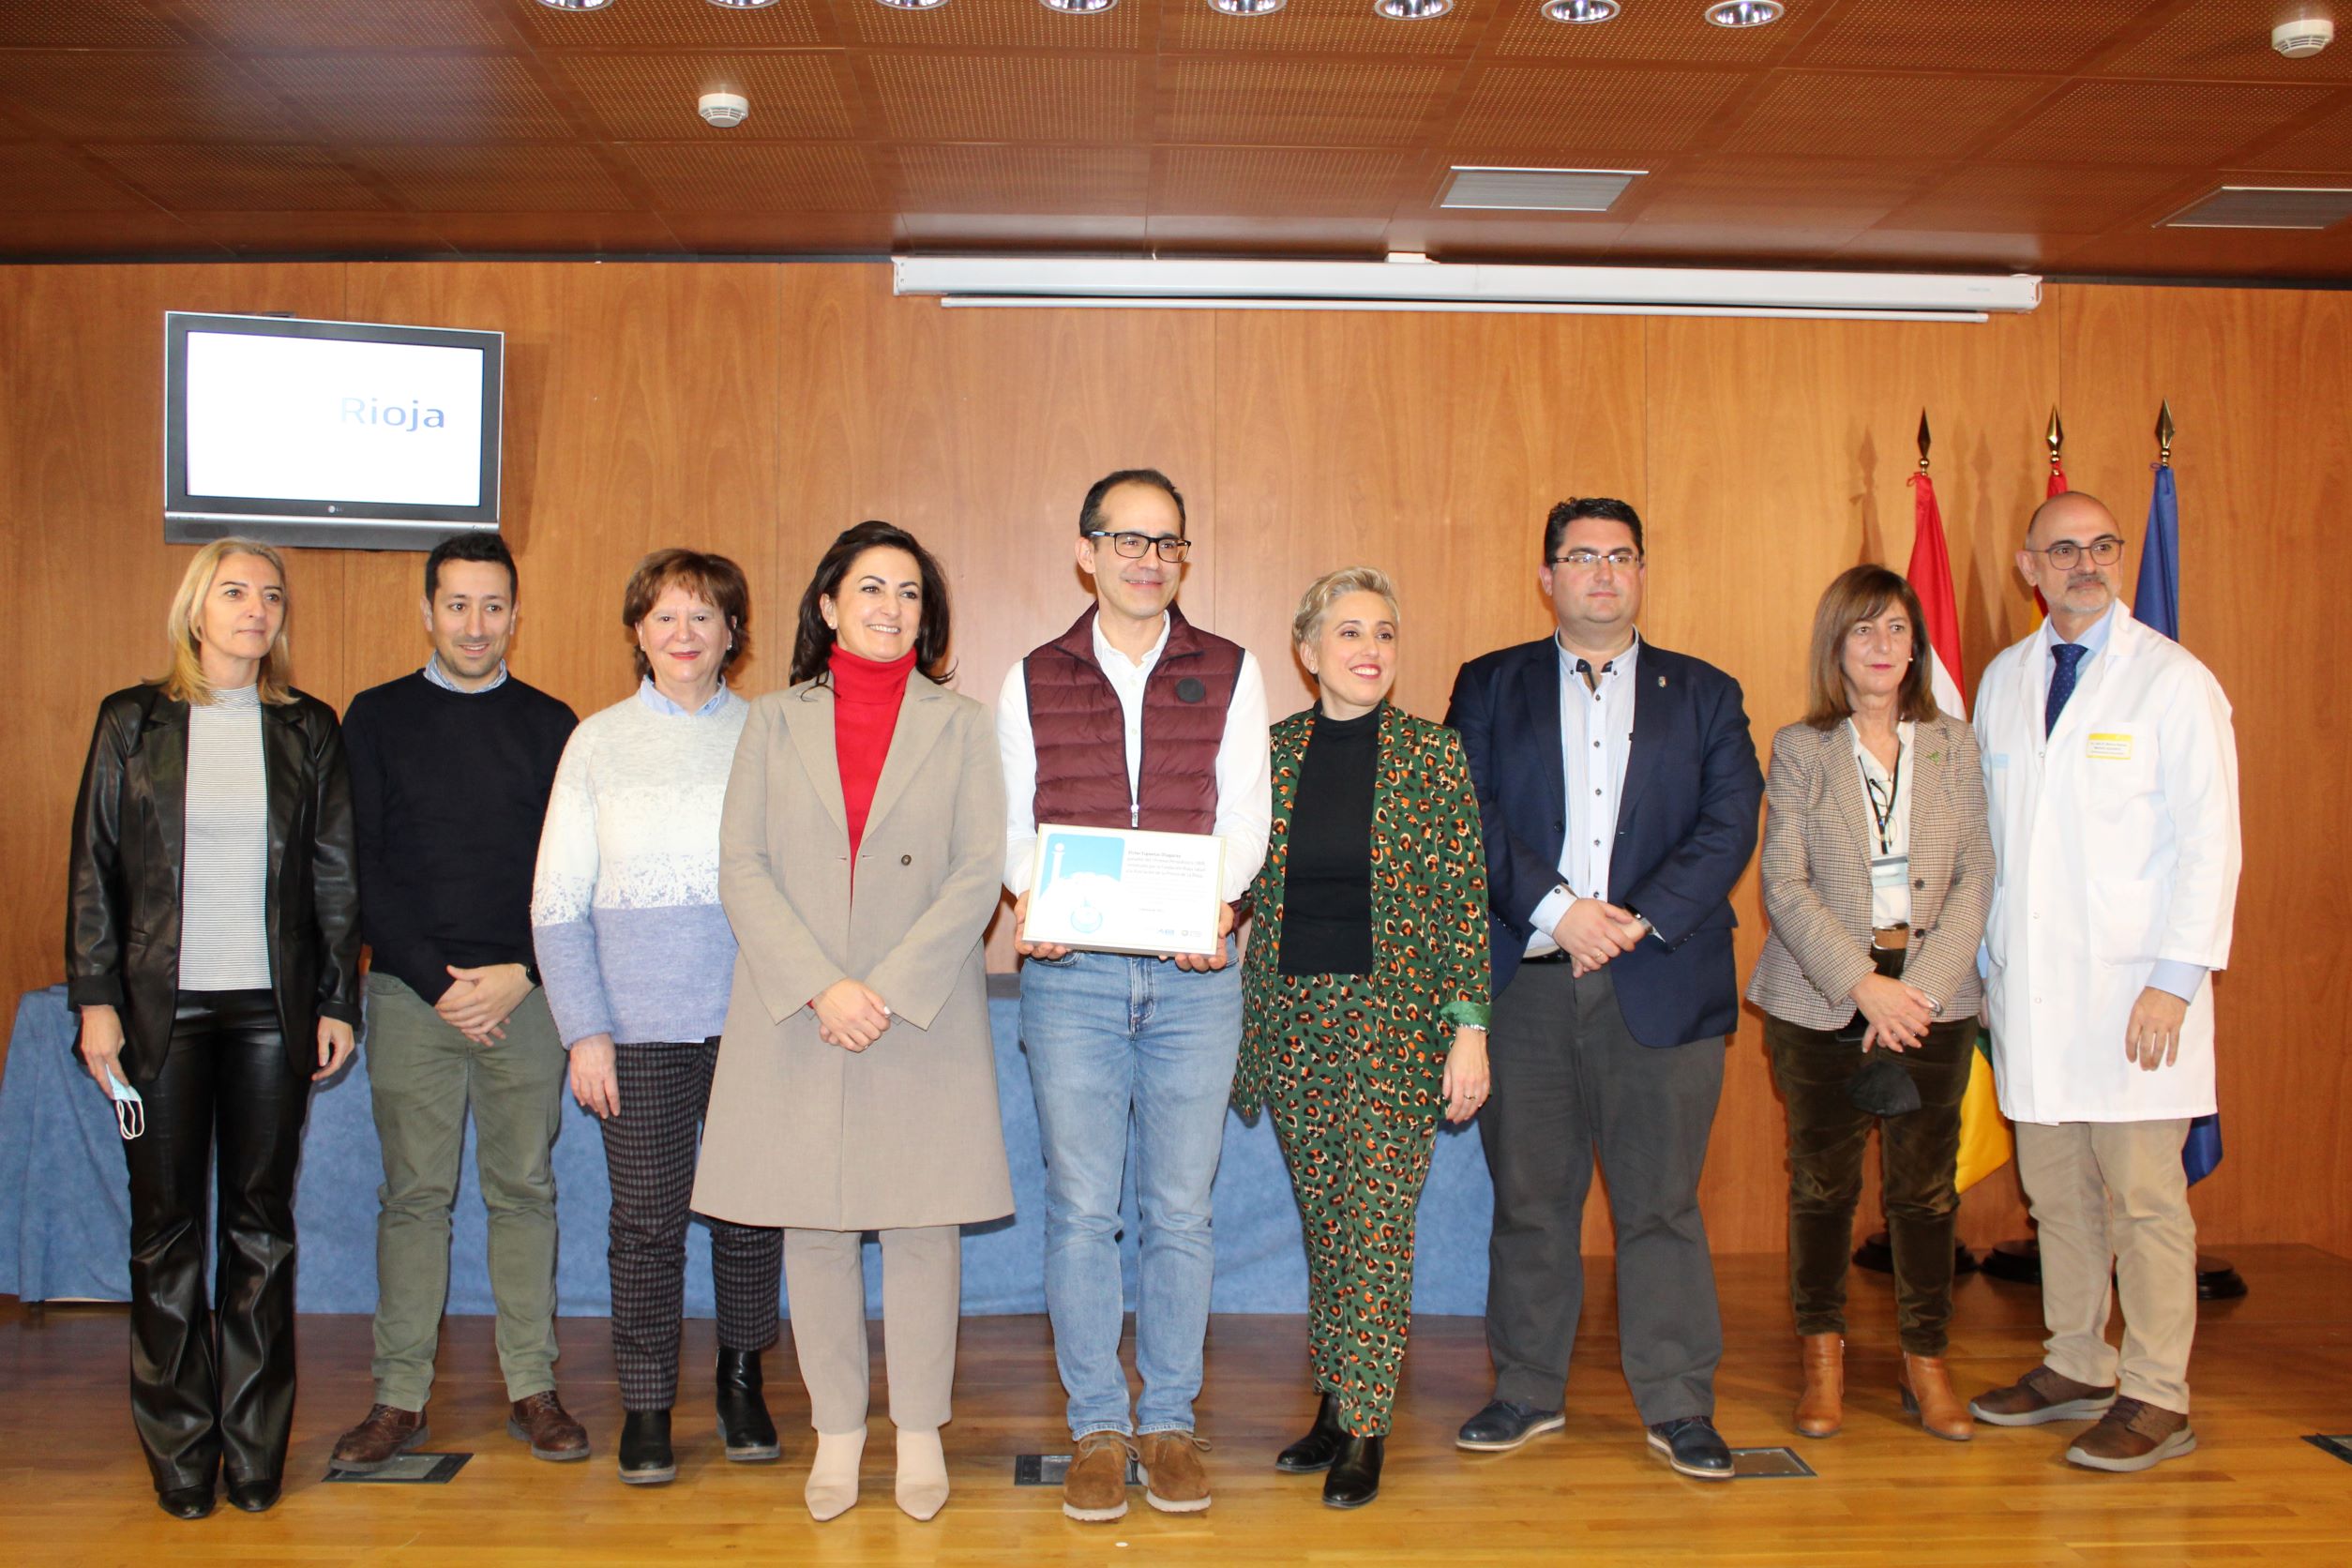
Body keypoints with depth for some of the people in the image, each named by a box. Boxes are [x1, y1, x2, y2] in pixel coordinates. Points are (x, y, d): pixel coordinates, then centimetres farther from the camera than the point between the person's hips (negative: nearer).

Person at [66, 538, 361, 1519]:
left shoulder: (307, 729, 6)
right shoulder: (133, 723, 4)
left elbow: (336, 874, 7)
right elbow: (94, 869, 3)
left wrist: (338, 1001, 3)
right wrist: (96, 999, -3)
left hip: (272, 1009, 1)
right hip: (163, 1007, 0)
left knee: (261, 1224, 6)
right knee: (167, 1226, 5)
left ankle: (254, 1446, 16)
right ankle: (179, 1449, 17)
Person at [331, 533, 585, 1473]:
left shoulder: (549, 725, 8)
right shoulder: (377, 718, 6)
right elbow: (363, 868, 1)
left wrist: (519, 974, -8)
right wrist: (437, 980, -8)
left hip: (524, 994, 1)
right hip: (410, 994, 0)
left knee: (525, 1189, 5)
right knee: (413, 1194, 3)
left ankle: (533, 1388, 13)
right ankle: (399, 1398, 11)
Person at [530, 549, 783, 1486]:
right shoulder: (599, 742, 6)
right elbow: (557, 904, 5)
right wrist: (584, 1030, -2)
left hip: (751, 1014, 0)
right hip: (639, 1022, 0)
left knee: (749, 1207, 7)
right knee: (646, 1217, 3)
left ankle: (741, 1380, 26)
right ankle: (646, 1405, 18)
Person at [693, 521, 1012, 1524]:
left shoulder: (960, 725, 6)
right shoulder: (775, 722, 9)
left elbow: (978, 877, -2)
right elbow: (742, 869, 0)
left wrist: (889, 988, -13)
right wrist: (820, 986, -13)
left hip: (923, 1016, -1)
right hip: (795, 1016, 1)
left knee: (923, 1225, 3)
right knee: (814, 1228, 6)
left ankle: (920, 1429, 18)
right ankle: (837, 1429, 21)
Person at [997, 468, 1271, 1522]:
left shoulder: (1230, 674, 8)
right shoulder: (1032, 682, 10)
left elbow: (1244, 814, 2)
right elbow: (1012, 823, 8)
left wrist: (1212, 905, -17)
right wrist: (1031, 901, -13)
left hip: (1194, 971, 0)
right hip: (1069, 971, 0)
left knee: (1180, 1208, 5)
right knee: (1080, 1207, 3)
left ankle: (1170, 1424, 18)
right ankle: (1097, 1428, 15)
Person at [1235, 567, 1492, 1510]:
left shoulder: (1434, 756, -2)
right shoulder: (1268, 752, 4)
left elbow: (1466, 900, -3)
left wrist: (1470, 1030, -8)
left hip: (1397, 1016, -3)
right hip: (1293, 1016, 3)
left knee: (1376, 1219, -3)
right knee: (1323, 1216, 11)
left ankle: (1363, 1428, 7)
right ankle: (1335, 1404, 24)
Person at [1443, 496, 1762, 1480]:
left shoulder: (1705, 695, 12)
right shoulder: (1489, 687, 10)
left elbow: (1729, 825, 1)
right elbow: (1468, 815, -1)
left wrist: (1638, 919, -11)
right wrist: (1555, 910, -12)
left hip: (1663, 983, 0)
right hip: (1525, 983, 0)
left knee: (1661, 1202, 4)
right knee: (1528, 1196, 7)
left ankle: (1678, 1405, 16)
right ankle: (1527, 1390, 21)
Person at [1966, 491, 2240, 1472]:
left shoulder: (2175, 681, -3)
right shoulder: (2002, 681, 12)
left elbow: (2210, 844, -6)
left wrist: (2176, 979, -13)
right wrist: (1984, 952, 10)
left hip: (2133, 989, -4)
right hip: (2027, 984, 5)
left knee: (2144, 1196, 0)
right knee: (2055, 1189, 12)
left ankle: (2156, 1399, 11)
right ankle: (2076, 1366, 26)